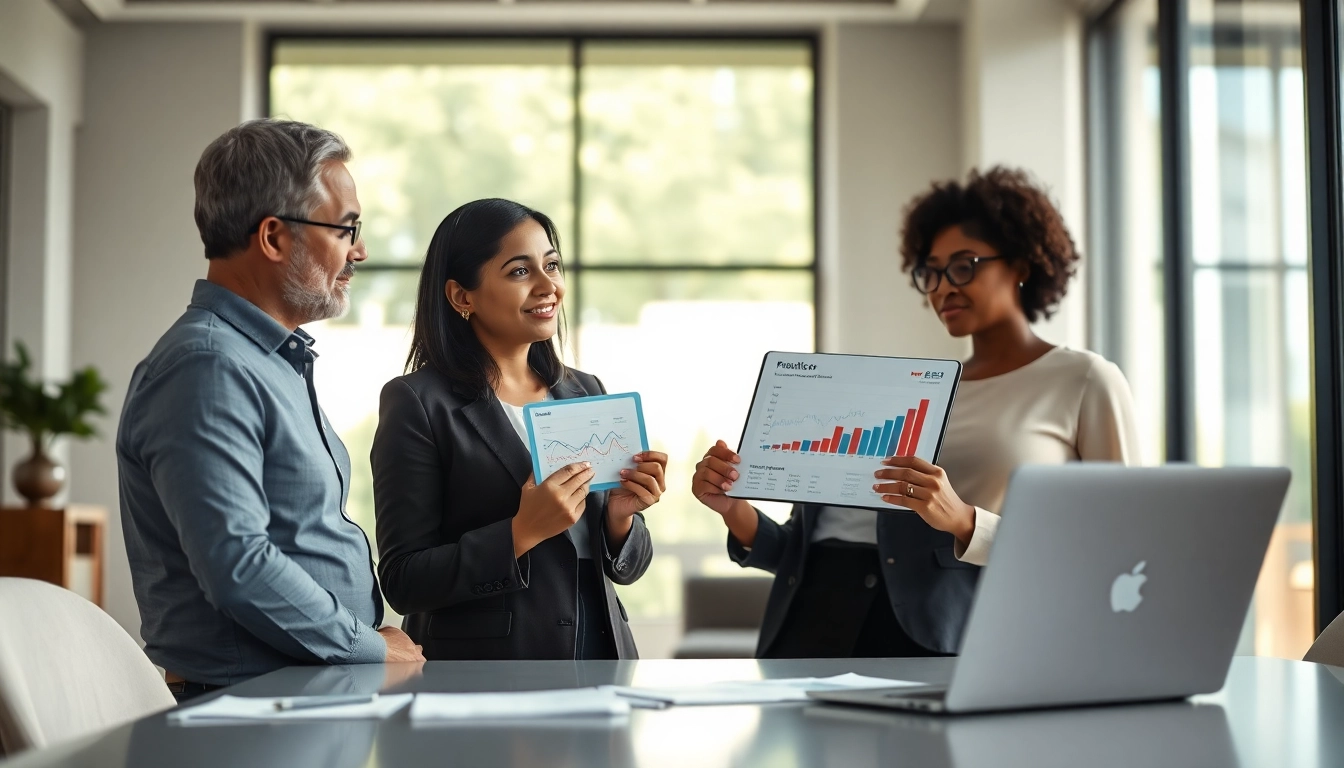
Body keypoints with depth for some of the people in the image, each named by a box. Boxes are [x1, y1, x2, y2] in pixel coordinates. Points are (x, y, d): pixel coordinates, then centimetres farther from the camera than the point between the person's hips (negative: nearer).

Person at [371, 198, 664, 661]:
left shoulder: (586, 392, 5)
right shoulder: (417, 403, -11)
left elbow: (624, 569, 9)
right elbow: (402, 581, -15)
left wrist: (620, 516, -11)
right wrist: (522, 532, -24)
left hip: (599, 653, 5)